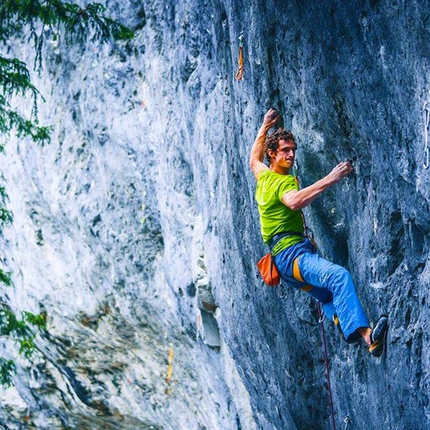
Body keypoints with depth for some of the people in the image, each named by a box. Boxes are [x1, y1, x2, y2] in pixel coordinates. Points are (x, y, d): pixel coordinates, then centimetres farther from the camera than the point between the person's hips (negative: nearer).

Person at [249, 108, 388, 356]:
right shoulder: (283, 182, -11)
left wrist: (265, 127, 49)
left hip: (285, 261, 12)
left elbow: (254, 160, 43)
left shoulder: (264, 176, 17)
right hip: (292, 253, -12)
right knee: (340, 276, -35)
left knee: (328, 296, 25)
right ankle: (365, 333, -54)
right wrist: (330, 180, -39)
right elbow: (294, 202, -35)